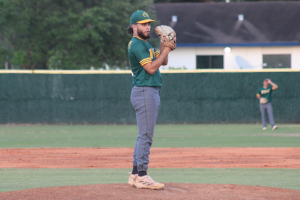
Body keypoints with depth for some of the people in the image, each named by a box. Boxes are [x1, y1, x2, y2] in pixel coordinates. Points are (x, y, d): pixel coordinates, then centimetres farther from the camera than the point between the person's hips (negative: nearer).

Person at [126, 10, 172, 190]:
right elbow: (151, 68, -19)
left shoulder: (145, 44, 20)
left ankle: (135, 175, 15)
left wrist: (164, 45, 4)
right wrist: (166, 50, -15)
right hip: (144, 92, -11)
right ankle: (142, 177, -11)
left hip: (152, 92, 11)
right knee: (146, 135, -11)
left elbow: (163, 62, 18)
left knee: (144, 136, 12)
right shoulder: (137, 45, -12)